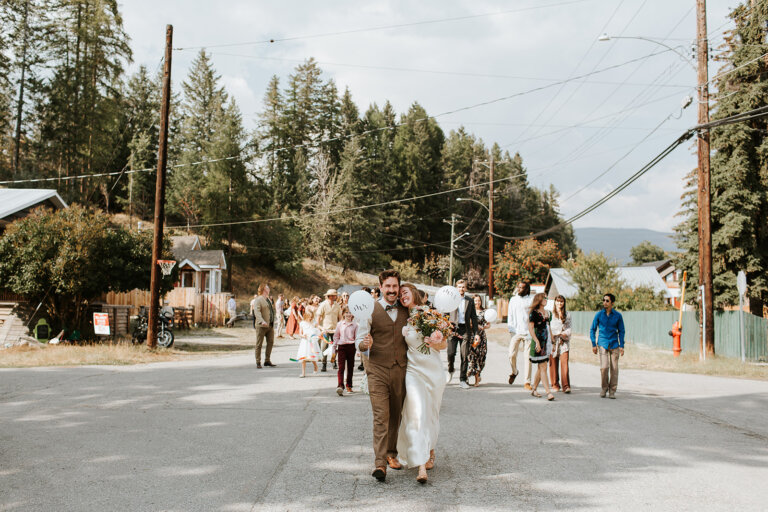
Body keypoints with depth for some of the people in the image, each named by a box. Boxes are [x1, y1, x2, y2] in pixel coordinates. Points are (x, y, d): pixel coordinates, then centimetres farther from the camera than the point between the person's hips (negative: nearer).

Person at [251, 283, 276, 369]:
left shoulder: (268, 299, 18)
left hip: (270, 325, 8)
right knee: (259, 344, -2)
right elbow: (257, 312, -22)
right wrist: (262, 321, -36)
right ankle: (258, 362, 3)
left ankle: (267, 361, 16)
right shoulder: (258, 300, -9)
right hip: (261, 326, -8)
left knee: (270, 342, 7)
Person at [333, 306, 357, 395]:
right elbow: (336, 337, 11)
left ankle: (349, 386, 22)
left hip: (351, 346, 1)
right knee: (341, 367, -10)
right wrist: (334, 348, 10)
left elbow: (357, 337, 5)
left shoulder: (355, 324, 3)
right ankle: (340, 386, -20)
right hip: (341, 347, -1)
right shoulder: (339, 324, 5)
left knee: (350, 367, 9)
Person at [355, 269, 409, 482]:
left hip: (400, 369, 4)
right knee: (381, 416, -11)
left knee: (395, 415, 14)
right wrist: (365, 344, -26)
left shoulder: (406, 311, 8)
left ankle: (391, 454, 30)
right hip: (377, 370, -4)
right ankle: (380, 463, -11)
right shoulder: (371, 310, -4)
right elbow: (359, 341, -3)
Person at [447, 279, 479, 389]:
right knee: (451, 353, -10)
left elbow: (474, 317, 13)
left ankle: (462, 380, 8)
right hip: (453, 329, -1)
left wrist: (476, 333, 7)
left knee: (465, 355, -2)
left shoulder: (470, 301, 11)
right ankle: (450, 371, 20)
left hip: (465, 330, 1)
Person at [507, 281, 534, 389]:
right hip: (516, 332, 2)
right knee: (512, 355, -7)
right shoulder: (513, 300, 11)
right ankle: (514, 372, 24)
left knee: (528, 357, -1)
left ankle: (527, 382, 7)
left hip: (528, 332, -2)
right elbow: (510, 315, 13)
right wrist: (511, 329, 3)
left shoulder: (532, 300, 2)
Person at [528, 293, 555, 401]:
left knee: (540, 368, 10)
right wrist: (537, 341, -19)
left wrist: (551, 342, 20)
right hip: (538, 342, -7)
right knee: (543, 367, -9)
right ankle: (548, 392, -11)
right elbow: (530, 328, -12)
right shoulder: (533, 313, -8)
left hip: (546, 342, 8)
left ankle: (533, 389, 21)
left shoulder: (547, 313, 15)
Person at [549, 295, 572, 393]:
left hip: (564, 342, 0)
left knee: (564, 363, -10)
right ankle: (555, 384, 15)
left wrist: (564, 334, -7)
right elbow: (548, 327, 6)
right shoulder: (550, 313, 6)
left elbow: (569, 328, 12)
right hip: (553, 341, 0)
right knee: (553, 363, 1)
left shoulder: (567, 314, 11)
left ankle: (566, 386, -12)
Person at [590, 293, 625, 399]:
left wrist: (622, 346, 1)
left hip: (614, 344, 1)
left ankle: (612, 391, 12)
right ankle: (604, 388, 8)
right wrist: (594, 344, 2)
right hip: (603, 344, -1)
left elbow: (621, 331, 8)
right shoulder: (599, 315, 0)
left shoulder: (618, 315, 1)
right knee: (604, 367, -14)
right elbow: (592, 329, 8)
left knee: (614, 368, -1)